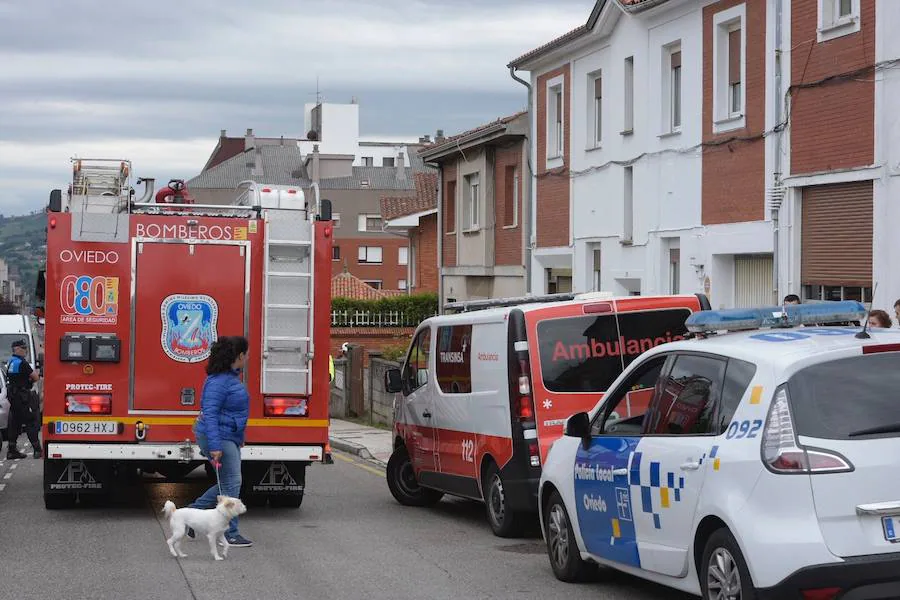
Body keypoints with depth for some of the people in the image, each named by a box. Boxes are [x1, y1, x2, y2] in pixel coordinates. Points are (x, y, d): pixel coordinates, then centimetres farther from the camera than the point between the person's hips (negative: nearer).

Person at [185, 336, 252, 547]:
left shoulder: (231, 377, 12)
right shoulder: (218, 381, -20)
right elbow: (209, 414, -25)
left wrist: (239, 438, 28)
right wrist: (214, 447, -29)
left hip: (230, 437, 11)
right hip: (218, 437, -11)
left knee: (229, 483, 14)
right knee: (231, 483, -7)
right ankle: (230, 534, -1)